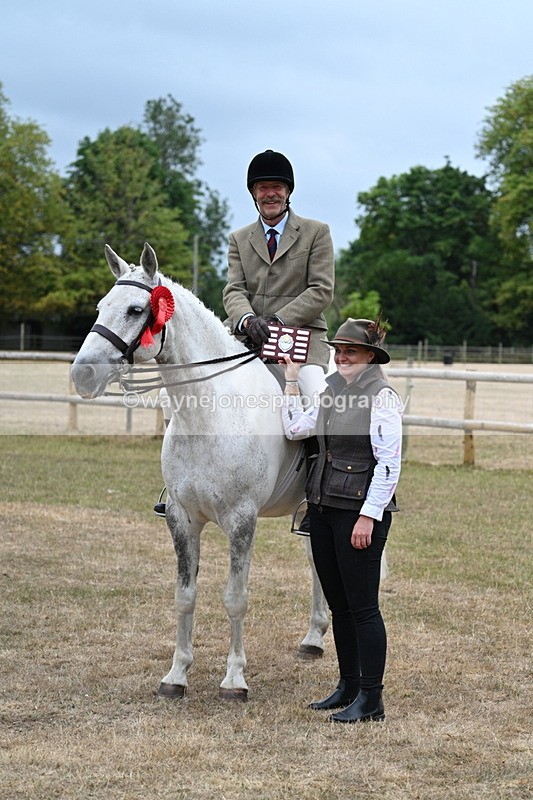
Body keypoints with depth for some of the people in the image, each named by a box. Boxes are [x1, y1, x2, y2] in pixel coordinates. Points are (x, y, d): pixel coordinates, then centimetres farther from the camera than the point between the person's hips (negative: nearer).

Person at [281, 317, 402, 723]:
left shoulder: (382, 396, -12)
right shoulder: (333, 392, 13)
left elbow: (389, 464, -16)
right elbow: (295, 428, 16)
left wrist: (368, 516, -20)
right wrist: (292, 377, 16)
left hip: (360, 511, -8)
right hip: (323, 507, 8)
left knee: (362, 606, -4)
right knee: (339, 605, 14)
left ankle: (371, 699, 3)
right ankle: (348, 686, 25)